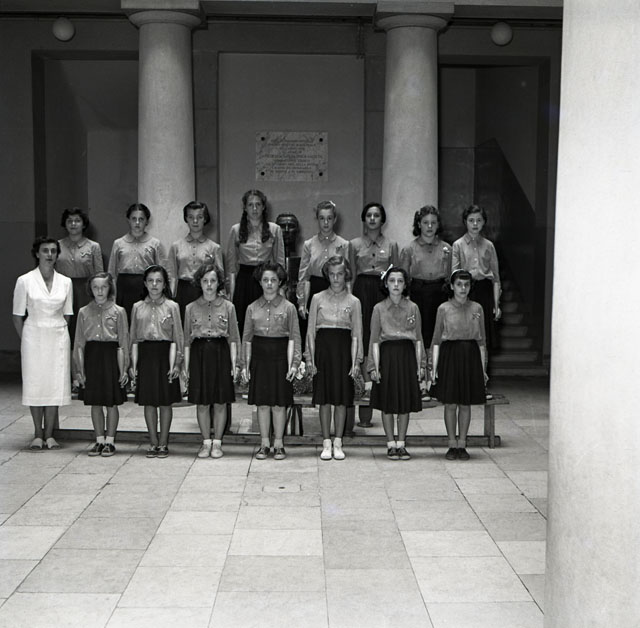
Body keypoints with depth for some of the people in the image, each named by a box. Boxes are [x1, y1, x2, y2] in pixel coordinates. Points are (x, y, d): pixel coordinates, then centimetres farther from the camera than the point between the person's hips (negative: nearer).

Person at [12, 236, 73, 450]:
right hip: (33, 336, -2)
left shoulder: (65, 282, 5)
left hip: (58, 337, 2)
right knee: (34, 384, 1)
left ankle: (49, 434, 11)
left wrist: (58, 331, 6)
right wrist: (26, 340, 0)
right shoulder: (25, 281, -3)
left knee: (56, 384, 2)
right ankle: (38, 434, 12)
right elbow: (18, 316, 1)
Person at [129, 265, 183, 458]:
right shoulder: (138, 307, 8)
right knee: (148, 402, 6)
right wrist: (133, 365, 2)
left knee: (165, 402, 3)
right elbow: (134, 339, 8)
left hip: (164, 355, -2)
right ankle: (153, 442, 16)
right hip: (145, 355, 2)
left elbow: (175, 339, -1)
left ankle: (163, 443, 13)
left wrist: (174, 364, -9)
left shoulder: (171, 306, 1)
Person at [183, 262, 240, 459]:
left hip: (221, 354, -1)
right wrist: (186, 364, 2)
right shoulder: (191, 308, 6)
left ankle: (217, 442, 14)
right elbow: (187, 339, 7)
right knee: (202, 403, 4)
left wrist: (234, 363, -3)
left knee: (220, 402, 3)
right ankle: (206, 442, 15)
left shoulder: (227, 307, 4)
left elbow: (233, 338, 4)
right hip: (199, 354, 1)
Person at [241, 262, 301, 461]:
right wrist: (245, 364, 4)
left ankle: (279, 444, 13)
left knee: (279, 404, 2)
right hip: (259, 357, 2)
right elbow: (247, 338, 9)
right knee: (262, 403, 5)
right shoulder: (252, 308, 6)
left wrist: (294, 363, -9)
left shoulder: (288, 307, 0)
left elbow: (294, 338, -1)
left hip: (280, 357, -2)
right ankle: (264, 444, 16)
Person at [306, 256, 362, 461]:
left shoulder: (353, 302, 6)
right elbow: (311, 331, 5)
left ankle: (338, 443, 11)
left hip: (344, 349, 0)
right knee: (324, 398, 2)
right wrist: (310, 358, -1)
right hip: (323, 347, 0)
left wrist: (355, 361, -4)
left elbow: (356, 335, 4)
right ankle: (326, 443, 10)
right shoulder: (318, 298, 6)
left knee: (342, 398, 3)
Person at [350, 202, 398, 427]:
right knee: (362, 335, -6)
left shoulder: (391, 245, 11)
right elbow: (351, 274, 9)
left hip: (384, 291, 1)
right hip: (362, 289, -1)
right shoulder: (355, 244, 10)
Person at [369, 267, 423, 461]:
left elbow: (418, 339, 8)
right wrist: (375, 366, -6)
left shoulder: (413, 308, 6)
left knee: (406, 402, 5)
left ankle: (401, 444, 15)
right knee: (387, 403, 2)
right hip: (387, 355, -1)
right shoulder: (379, 308, 2)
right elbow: (374, 340, 1)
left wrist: (419, 365, 2)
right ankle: (391, 445, 13)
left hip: (407, 356, 1)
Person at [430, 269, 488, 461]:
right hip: (449, 353, -2)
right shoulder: (444, 309, 1)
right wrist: (434, 366, -6)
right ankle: (452, 445, 12)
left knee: (466, 403, 5)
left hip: (471, 355, 2)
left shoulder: (477, 308, 7)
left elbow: (481, 341, 10)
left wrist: (483, 368, 7)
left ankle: (462, 445, 14)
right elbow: (436, 340, 2)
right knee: (450, 403, 1)